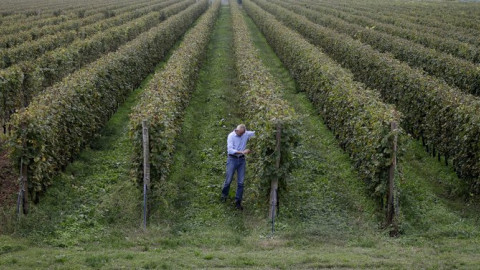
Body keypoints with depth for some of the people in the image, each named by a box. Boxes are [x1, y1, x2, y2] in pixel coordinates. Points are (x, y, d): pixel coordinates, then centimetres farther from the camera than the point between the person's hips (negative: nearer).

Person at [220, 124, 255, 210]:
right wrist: (242, 152, -29)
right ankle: (224, 195, 29)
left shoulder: (246, 134, -1)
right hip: (232, 159, -3)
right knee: (228, 180, 3)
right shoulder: (231, 136, -12)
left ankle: (238, 202, 8)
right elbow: (230, 150, -21)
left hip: (241, 159, 3)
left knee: (241, 182, 1)